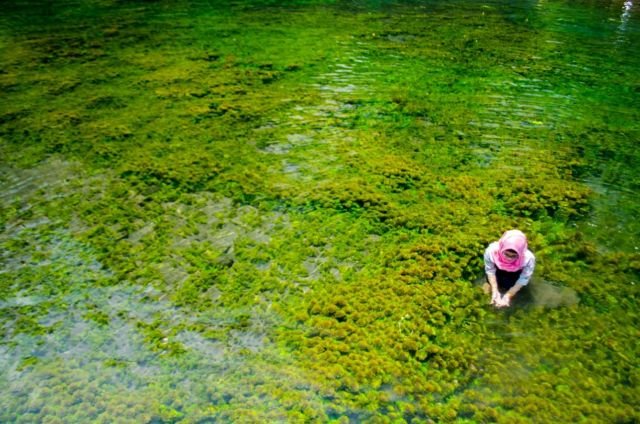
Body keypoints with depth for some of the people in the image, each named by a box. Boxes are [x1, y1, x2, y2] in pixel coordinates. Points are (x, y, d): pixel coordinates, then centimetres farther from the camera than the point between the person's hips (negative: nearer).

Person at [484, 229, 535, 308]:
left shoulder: (528, 259, -41)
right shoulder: (491, 251, -39)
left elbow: (523, 279, -26)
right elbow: (490, 271, -22)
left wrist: (508, 296, -30)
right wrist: (495, 291, -27)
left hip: (515, 274, -1)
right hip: (499, 270, 1)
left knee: (508, 283, -20)